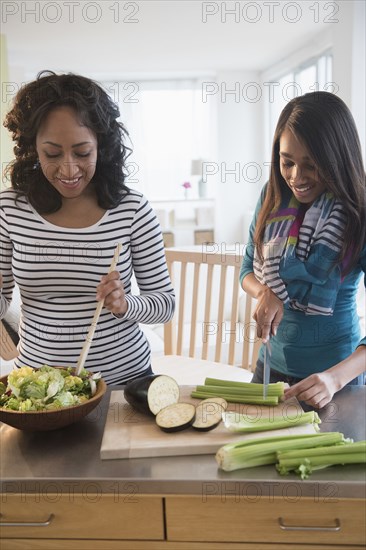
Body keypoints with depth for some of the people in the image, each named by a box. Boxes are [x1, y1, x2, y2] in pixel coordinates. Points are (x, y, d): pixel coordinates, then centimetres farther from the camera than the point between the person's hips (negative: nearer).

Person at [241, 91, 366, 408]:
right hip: (273, 365, 4)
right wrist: (266, 293, -16)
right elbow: (249, 269, 5)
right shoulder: (274, 197, -6)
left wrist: (336, 377, -34)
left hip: (337, 372, -4)